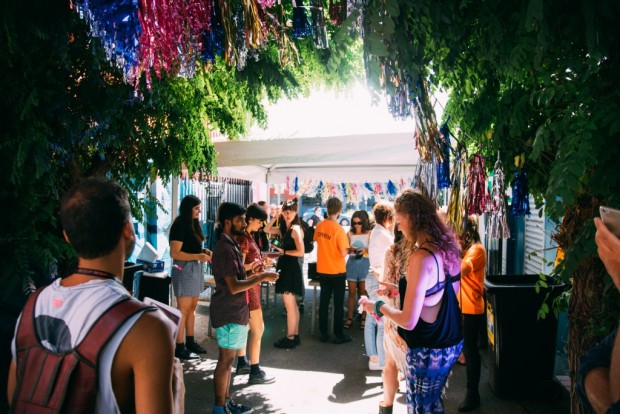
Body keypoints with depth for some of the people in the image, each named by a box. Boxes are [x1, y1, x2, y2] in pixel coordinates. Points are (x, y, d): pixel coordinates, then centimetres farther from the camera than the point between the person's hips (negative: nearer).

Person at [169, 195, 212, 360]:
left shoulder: (193, 224, 11)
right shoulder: (179, 225, -13)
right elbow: (174, 253, -19)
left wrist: (204, 251, 2)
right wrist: (198, 256, -24)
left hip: (195, 268, 8)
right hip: (184, 269, -8)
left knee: (192, 307, 13)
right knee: (183, 309, -3)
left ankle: (190, 342, 23)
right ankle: (179, 347, 5)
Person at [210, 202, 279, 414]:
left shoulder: (232, 245, 12)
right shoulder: (225, 249, -20)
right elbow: (234, 287, -24)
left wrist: (258, 276, 7)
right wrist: (261, 277, -18)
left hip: (235, 311, 10)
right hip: (229, 313, -10)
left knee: (227, 359, 17)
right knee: (226, 360, 1)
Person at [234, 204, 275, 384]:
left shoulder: (248, 236, 10)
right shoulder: (243, 238, -19)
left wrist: (260, 262, 3)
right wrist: (259, 263, -16)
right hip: (248, 286, -10)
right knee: (257, 328, -5)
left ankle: (242, 363, 30)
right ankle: (255, 372, 2)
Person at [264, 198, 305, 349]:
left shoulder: (295, 229, -16)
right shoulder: (283, 228, 10)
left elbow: (300, 252, -22)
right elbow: (267, 229, 17)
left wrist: (283, 251, -13)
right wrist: (275, 216, 6)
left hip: (292, 268, -10)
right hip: (286, 268, 10)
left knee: (289, 305, -2)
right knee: (292, 305, 15)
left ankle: (290, 338, 8)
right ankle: (295, 336, 25)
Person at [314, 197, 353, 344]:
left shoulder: (319, 226, -3)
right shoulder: (338, 229, -20)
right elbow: (343, 253, -19)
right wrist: (348, 249, 1)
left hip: (322, 270, 5)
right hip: (337, 271, -5)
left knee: (323, 301, 13)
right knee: (338, 304, 6)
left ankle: (323, 333, 20)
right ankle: (338, 335, 14)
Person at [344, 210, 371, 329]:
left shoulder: (369, 233, -3)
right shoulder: (350, 233, 4)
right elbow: (345, 250, 5)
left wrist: (366, 250, -23)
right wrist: (350, 249, -16)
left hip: (364, 264, -2)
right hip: (352, 264, 2)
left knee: (363, 293, 3)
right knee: (352, 293, 7)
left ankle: (364, 318, 11)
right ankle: (350, 318, 12)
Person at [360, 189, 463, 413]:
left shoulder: (421, 258, -26)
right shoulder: (447, 248, -1)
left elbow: (408, 321, -24)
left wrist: (378, 306, -9)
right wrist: (402, 290, 12)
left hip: (428, 351, -8)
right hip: (452, 343, 8)